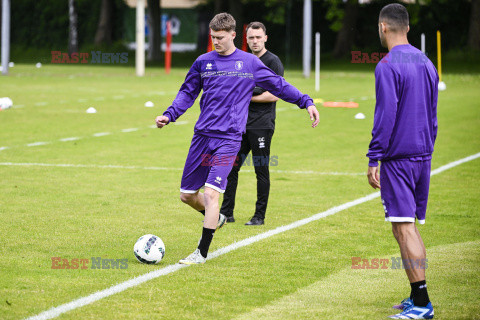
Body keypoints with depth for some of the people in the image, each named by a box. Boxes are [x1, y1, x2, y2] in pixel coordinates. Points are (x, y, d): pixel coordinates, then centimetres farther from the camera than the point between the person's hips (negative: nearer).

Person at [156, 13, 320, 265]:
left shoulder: (249, 63, 3)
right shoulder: (203, 62, 9)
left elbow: (278, 85, 11)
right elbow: (187, 93, 16)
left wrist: (306, 102, 5)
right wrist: (169, 115, 2)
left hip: (229, 138, -4)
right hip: (202, 136, 4)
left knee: (211, 192, -16)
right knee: (187, 195, 7)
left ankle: (202, 252, -7)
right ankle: (215, 218, 37)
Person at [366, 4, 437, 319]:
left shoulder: (388, 65, -12)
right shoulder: (426, 63, 13)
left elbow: (385, 115, -16)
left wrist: (374, 159, -13)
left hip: (398, 156, -8)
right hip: (423, 156, 8)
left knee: (403, 227, -8)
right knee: (410, 226, 15)